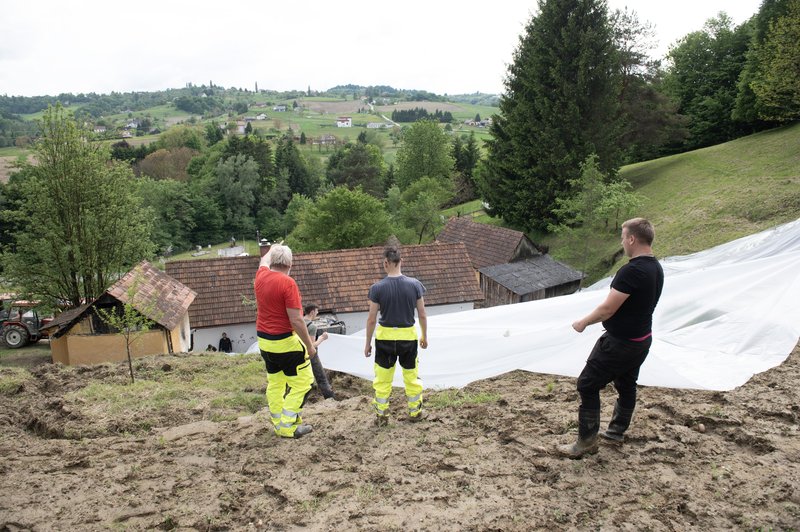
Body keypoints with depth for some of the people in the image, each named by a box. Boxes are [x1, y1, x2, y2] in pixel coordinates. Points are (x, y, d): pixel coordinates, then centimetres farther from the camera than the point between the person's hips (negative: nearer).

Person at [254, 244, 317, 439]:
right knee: (302, 382, 2)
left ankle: (279, 424, 23)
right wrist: (309, 344, -12)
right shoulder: (287, 283, -20)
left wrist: (273, 249, 46)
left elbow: (264, 261, 26)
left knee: (275, 384, 15)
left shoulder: (261, 276, 0)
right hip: (286, 342, -8)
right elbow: (296, 320, -21)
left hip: (264, 341, 8)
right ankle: (287, 426, 3)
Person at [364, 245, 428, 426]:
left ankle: (382, 416, 19)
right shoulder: (414, 284, -8)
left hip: (385, 337, -1)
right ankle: (415, 412, 30)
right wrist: (424, 336, 14)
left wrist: (368, 343, 5)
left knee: (383, 379, 12)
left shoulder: (377, 288, -12)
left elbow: (371, 319, -7)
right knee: (412, 376, 18)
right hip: (408, 337, 1)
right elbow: (422, 315, -1)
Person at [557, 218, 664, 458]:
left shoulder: (631, 271, -27)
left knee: (588, 385, 0)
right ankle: (617, 430, 38)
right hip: (642, 339, 10)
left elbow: (607, 309, -24)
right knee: (626, 384, 22)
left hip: (620, 343, -9)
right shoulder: (656, 268, 3)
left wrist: (584, 322, -7)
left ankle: (587, 442, 5)